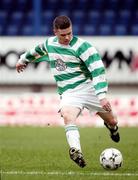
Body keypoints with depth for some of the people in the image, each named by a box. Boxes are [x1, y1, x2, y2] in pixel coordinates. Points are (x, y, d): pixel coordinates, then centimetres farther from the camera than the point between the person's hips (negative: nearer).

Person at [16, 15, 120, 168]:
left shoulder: (81, 46, -13)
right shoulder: (49, 44, 6)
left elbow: (98, 70, -19)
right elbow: (37, 51, 31)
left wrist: (102, 96, -29)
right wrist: (23, 60, 49)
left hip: (88, 87, -2)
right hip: (68, 93, 2)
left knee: (112, 122, 5)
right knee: (67, 115, -31)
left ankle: (112, 128, 46)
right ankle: (76, 152, -50)